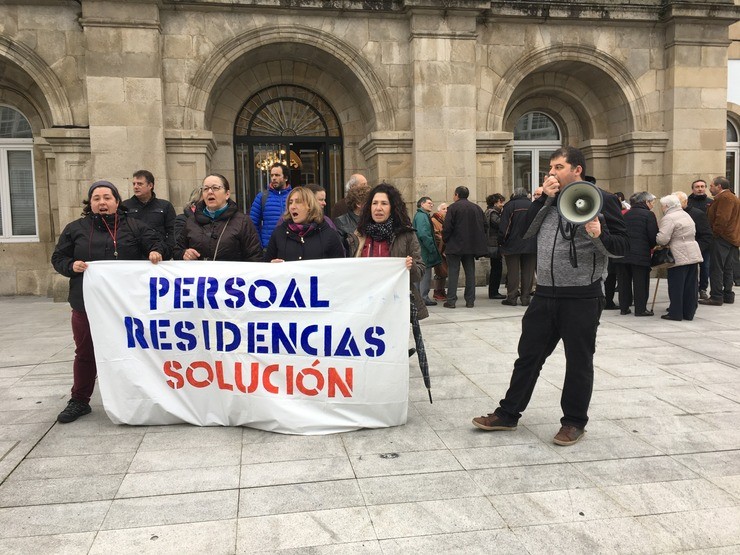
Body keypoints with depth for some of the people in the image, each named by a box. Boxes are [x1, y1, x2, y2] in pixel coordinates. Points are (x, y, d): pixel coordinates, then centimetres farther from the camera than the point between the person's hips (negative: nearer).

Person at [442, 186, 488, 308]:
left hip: (455, 245, -5)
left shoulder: (453, 207, -8)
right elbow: (484, 226, 11)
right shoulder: (477, 208, 9)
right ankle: (470, 301, 10)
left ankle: (451, 300, -3)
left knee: (453, 273, -1)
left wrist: (445, 240, 1)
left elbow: (447, 227, -13)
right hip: (471, 246, 5)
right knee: (470, 273, 9)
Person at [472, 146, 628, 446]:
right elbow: (525, 229, 3)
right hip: (545, 294, 6)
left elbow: (621, 246, -7)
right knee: (528, 355, 12)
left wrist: (600, 235, -27)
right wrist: (545, 198, -4)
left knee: (579, 361, 8)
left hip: (581, 298, -5)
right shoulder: (549, 199, 14)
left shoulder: (601, 199, -4)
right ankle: (508, 414, 24)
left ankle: (574, 422, 24)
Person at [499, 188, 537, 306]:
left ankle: (512, 297, 3)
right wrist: (535, 241, 13)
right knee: (528, 272, 7)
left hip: (513, 244, -3)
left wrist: (501, 242, -2)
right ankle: (525, 297, 8)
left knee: (513, 272, 3)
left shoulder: (509, 206, -4)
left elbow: (503, 227, -10)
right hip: (531, 245, 3)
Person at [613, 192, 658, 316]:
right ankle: (640, 309, 8)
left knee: (624, 282, 11)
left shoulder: (626, 214, 13)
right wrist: (650, 247, 10)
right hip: (640, 254, -5)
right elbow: (653, 236, -7)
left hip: (622, 253, 5)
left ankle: (624, 307, 16)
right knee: (640, 283, 4)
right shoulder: (649, 214, -4)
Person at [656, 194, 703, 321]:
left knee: (676, 286, -1)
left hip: (679, 257, -8)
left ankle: (675, 313, 3)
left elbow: (662, 239, -21)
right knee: (690, 286, 11)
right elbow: (693, 232, 20)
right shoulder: (686, 215, 17)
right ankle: (689, 313, 17)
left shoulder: (668, 218, -12)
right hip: (693, 255, 8)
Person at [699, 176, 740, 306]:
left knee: (716, 268, -7)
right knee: (727, 269, 15)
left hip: (722, 238, -10)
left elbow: (722, 218, -23)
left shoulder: (723, 197, -14)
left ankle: (716, 297, -7)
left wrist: (715, 232, -16)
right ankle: (728, 295, 19)